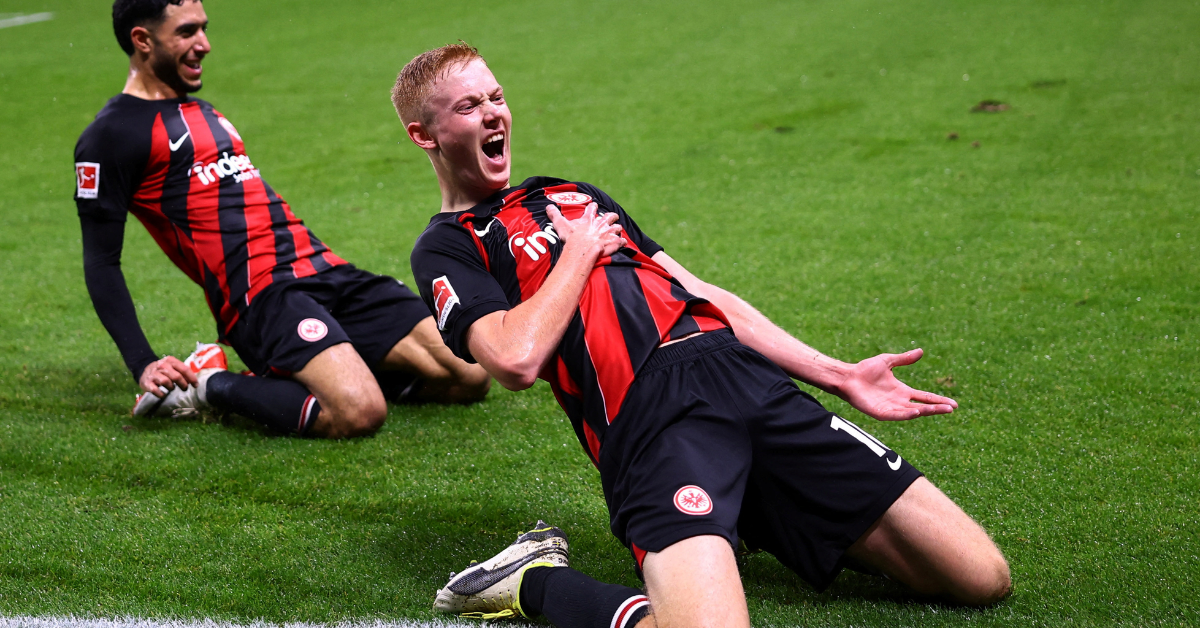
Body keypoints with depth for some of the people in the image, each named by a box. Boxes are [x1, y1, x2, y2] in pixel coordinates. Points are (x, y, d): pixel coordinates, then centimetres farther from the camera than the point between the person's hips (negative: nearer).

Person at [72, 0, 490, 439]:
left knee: (470, 379, -5)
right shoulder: (113, 134, -1)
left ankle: (283, 370, 7)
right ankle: (209, 385, -8)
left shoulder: (201, 111, 25)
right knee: (359, 413, -32)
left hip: (324, 271, 9)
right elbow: (101, 262, -5)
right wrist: (144, 366, -13)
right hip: (259, 295, -9)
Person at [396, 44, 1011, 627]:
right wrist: (580, 250, 6)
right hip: (648, 419, -6)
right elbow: (517, 359, -10)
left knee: (981, 576, -3)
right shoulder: (447, 248, 10)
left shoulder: (571, 195, 31)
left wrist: (839, 376, 21)